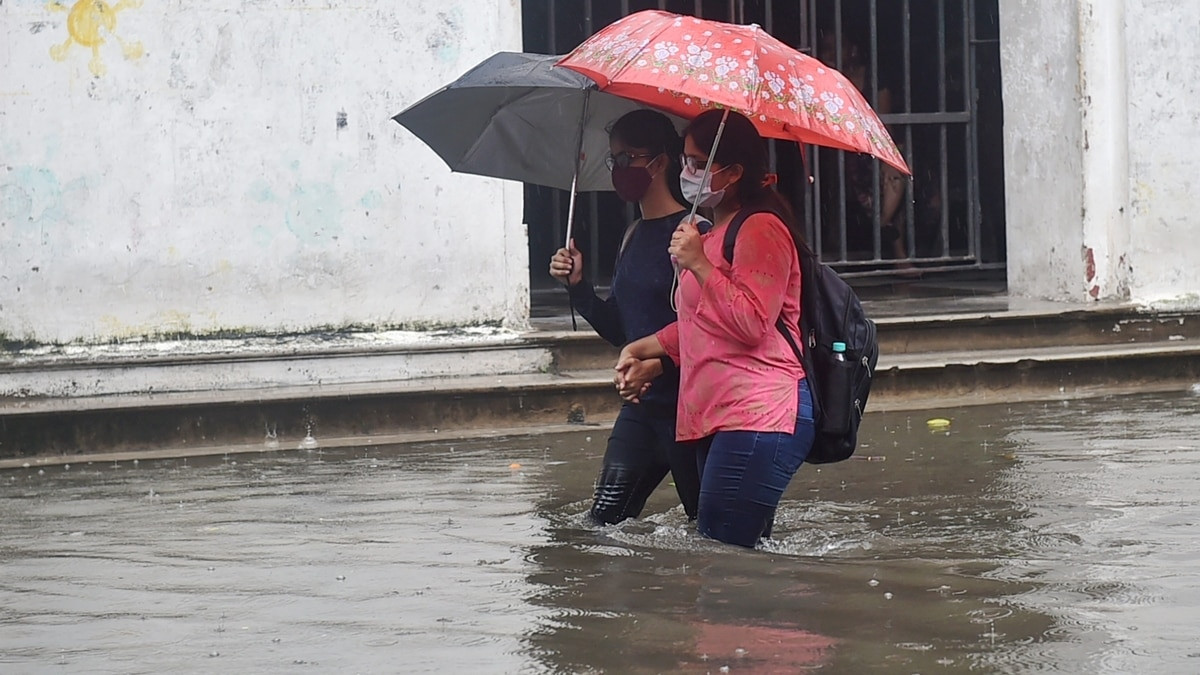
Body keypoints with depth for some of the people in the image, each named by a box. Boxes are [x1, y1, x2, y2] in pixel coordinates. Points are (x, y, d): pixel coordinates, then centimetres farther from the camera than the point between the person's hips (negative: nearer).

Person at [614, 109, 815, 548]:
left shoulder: (761, 229, -8)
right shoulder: (715, 232, 25)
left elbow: (752, 324, -19)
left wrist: (699, 265, -19)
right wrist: (642, 351, 28)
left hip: (758, 416, -11)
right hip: (717, 418, 11)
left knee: (723, 556, -17)